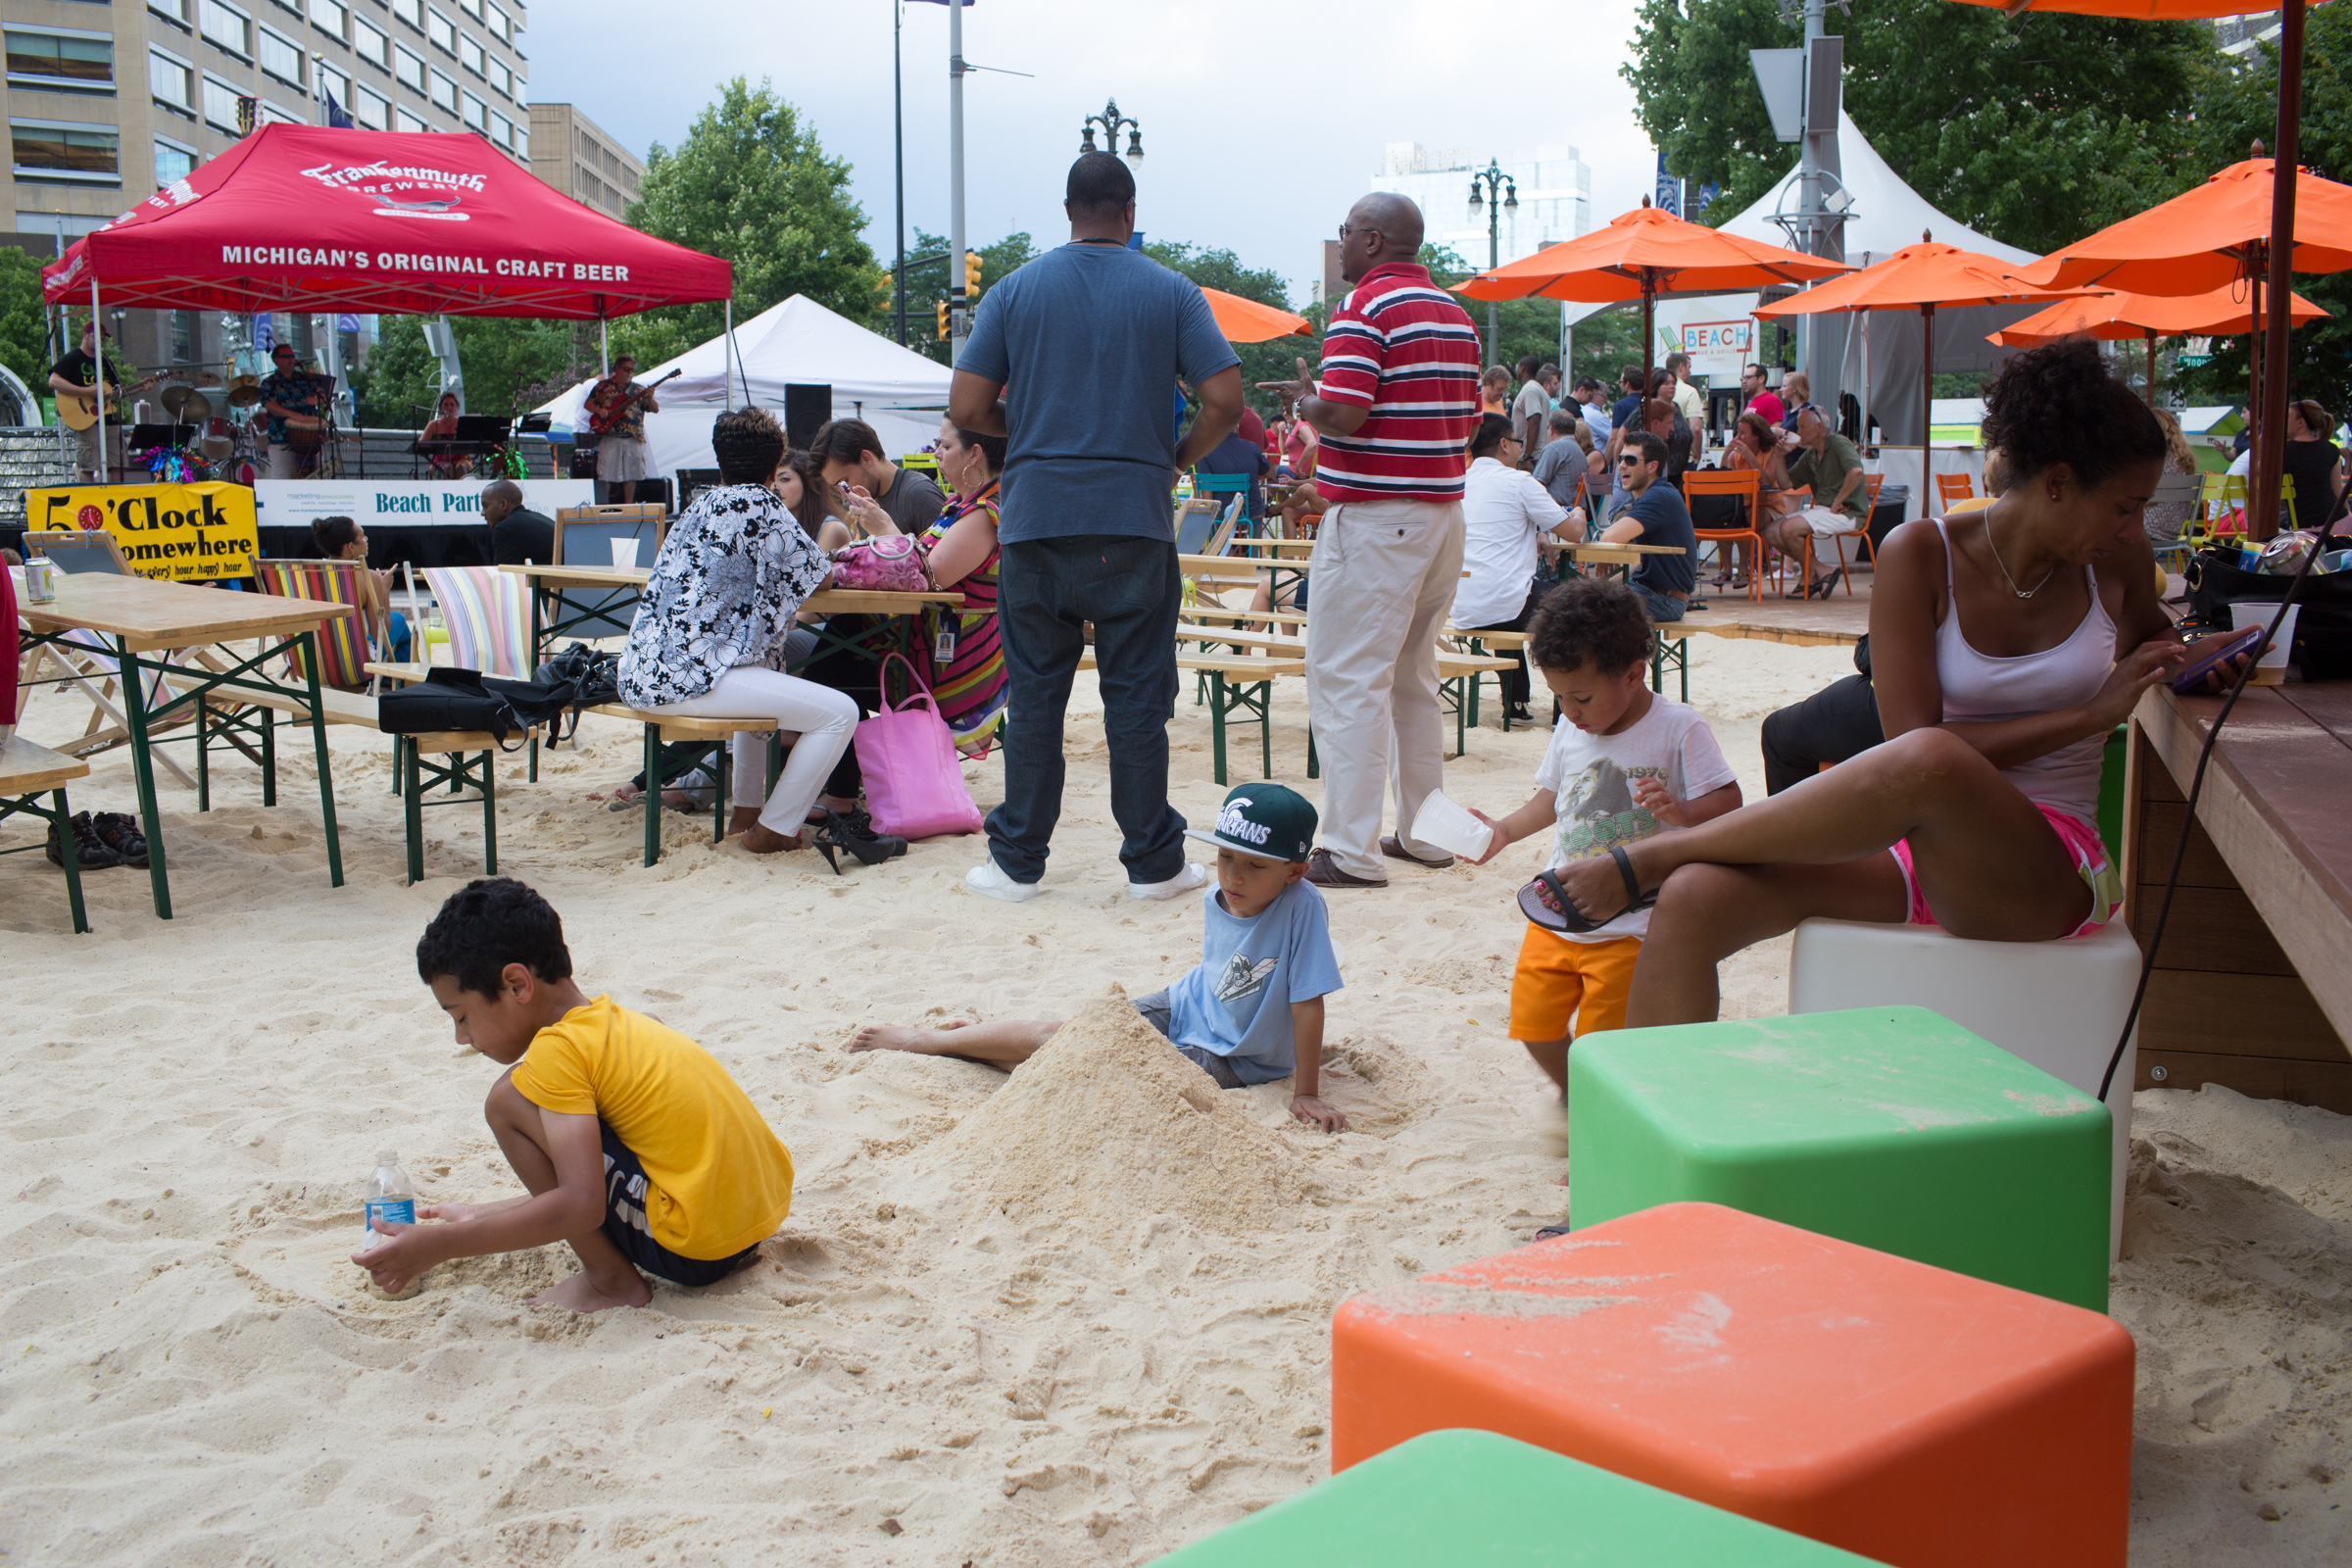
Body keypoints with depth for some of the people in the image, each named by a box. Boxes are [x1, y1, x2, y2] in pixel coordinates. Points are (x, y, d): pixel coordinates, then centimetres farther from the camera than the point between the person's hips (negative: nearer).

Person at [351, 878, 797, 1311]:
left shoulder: (558, 1050, -12)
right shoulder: (618, 1021, 15)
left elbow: (581, 1206, -22)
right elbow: (585, 1180, 26)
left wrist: (439, 1245, -18)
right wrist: (481, 1217, 29)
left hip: (695, 1249, -10)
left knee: (509, 1100, -10)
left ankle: (612, 1280, -2)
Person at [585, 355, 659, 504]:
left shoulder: (638, 390, 11)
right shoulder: (603, 386, 9)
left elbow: (655, 409, 6)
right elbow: (588, 404, 11)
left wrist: (650, 398, -14)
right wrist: (598, 410, -10)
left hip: (633, 438, 1)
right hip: (609, 437, -1)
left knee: (630, 475, 3)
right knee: (606, 475, -2)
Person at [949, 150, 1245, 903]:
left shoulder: (1015, 290, 4)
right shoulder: (1170, 292, 2)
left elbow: (966, 409, 0)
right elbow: (1225, 399, -6)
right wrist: (1179, 456, 11)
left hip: (1035, 518, 1)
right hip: (1135, 521, -1)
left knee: (1035, 694, 8)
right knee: (1136, 694, 5)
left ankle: (1017, 862, 12)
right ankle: (1152, 862, 10)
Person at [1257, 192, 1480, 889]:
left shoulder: (1364, 305, -12)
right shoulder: (1456, 313, 15)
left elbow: (1341, 414, -22)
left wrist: (1302, 398, 0)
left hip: (1374, 518, -9)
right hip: (1443, 512, 9)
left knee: (1347, 681, -6)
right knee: (1413, 679, 17)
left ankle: (1352, 851, -7)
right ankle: (1424, 832, 22)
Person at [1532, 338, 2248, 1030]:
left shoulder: (2119, 560, 6)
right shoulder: (1921, 555, -4)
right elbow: (1909, 732, -12)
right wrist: (2092, 714, -13)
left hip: (2048, 874, 0)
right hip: (1914, 851, 0)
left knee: (1927, 764, -37)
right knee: (1693, 900, -27)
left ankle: (1644, 859, -20)